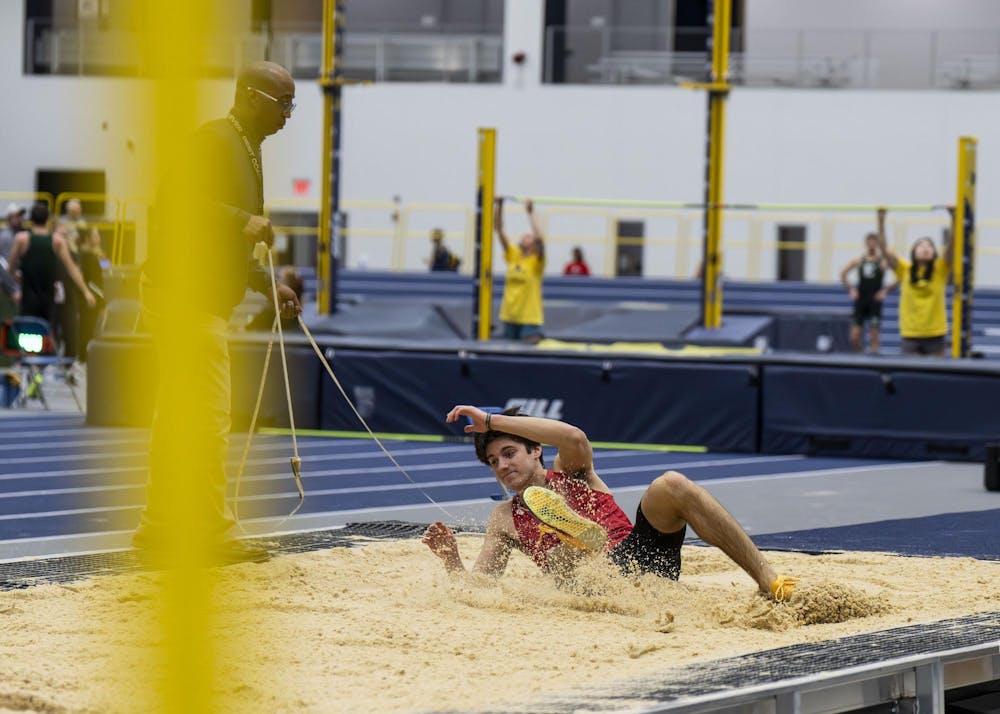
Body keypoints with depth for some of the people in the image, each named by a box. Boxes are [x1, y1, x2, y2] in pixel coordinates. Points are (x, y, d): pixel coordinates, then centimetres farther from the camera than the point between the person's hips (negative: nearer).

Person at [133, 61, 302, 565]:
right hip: (185, 296, -11)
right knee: (207, 419, -9)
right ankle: (214, 536, -7)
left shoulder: (245, 149, 20)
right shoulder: (215, 141, -11)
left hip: (202, 300, 11)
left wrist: (268, 286, 18)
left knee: (177, 419, 13)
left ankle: (158, 529, 19)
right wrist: (245, 222, -29)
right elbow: (178, 197, -27)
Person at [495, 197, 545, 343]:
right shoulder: (513, 255, 8)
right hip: (510, 316, 5)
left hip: (530, 319, -5)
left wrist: (530, 213, -19)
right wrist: (499, 207, -4)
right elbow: (500, 231, 6)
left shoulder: (537, 260, -4)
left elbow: (539, 238, -22)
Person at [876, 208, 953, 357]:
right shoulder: (904, 270, 4)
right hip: (910, 335, 0)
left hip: (935, 335, 0)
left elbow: (951, 245, -9)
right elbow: (885, 249, -2)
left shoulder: (940, 269, 2)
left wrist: (953, 218, -20)